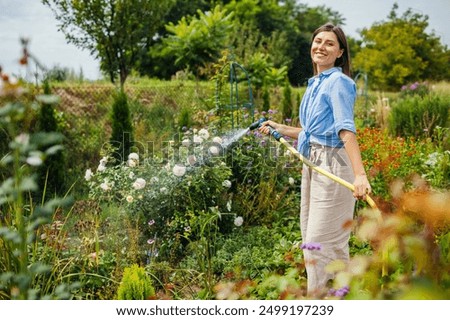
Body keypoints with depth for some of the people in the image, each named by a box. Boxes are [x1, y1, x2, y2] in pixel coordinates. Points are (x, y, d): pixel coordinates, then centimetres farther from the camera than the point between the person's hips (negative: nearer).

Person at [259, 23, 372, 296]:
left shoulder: (338, 82, -11)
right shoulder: (315, 84, 16)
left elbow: (346, 129, -26)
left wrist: (360, 173, -37)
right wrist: (281, 129, 25)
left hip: (333, 165, -10)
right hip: (313, 163, 10)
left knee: (319, 241, -5)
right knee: (311, 235, 17)